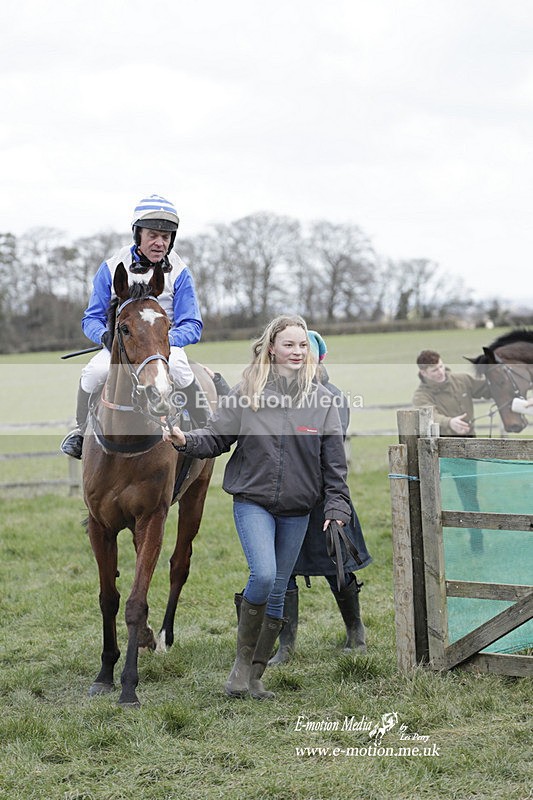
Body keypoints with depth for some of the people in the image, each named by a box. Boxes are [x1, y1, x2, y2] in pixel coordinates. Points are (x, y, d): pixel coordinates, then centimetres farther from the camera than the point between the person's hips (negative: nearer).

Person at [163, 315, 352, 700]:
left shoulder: (322, 399, -1)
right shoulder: (245, 393, -4)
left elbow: (335, 461, 1)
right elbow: (216, 437, 1)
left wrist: (337, 507, -4)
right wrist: (187, 440, -18)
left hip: (297, 509, 2)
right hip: (252, 502, -2)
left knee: (278, 592, 8)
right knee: (263, 575, -21)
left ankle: (256, 674, 22)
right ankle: (242, 660, 1)